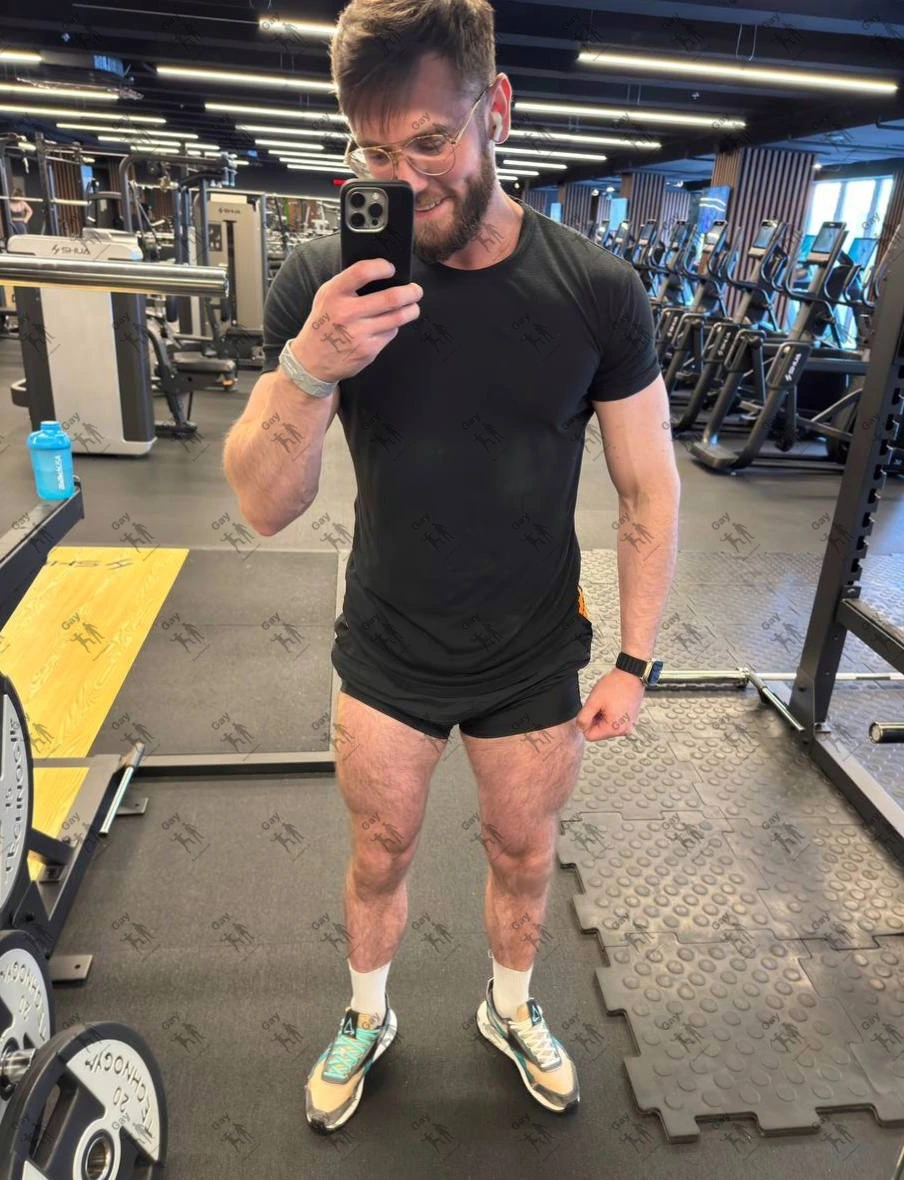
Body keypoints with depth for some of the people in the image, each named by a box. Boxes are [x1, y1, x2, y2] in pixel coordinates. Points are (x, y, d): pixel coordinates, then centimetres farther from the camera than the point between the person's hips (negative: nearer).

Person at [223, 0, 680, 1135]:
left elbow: (649, 490, -5)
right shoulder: (323, 281, -13)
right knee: (378, 854, 20)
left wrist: (632, 661, -4)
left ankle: (510, 1009, 53)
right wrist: (309, 368, -33)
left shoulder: (596, 289, -14)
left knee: (523, 857, 21)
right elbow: (263, 507, -15)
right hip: (386, 656, 0)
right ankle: (366, 1021, 51)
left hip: (535, 663, 1)